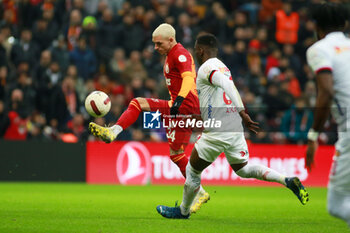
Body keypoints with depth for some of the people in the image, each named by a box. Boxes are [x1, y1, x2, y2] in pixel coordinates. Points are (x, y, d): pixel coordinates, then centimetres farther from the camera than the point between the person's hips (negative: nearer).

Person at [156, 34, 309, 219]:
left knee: (192, 170, 9)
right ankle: (288, 181, -1)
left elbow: (227, 85, -25)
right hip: (235, 129, 8)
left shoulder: (206, 68, -9)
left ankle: (183, 211, 22)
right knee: (243, 169, 15)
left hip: (217, 132, -8)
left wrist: (242, 112, -32)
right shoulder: (223, 68, 18)